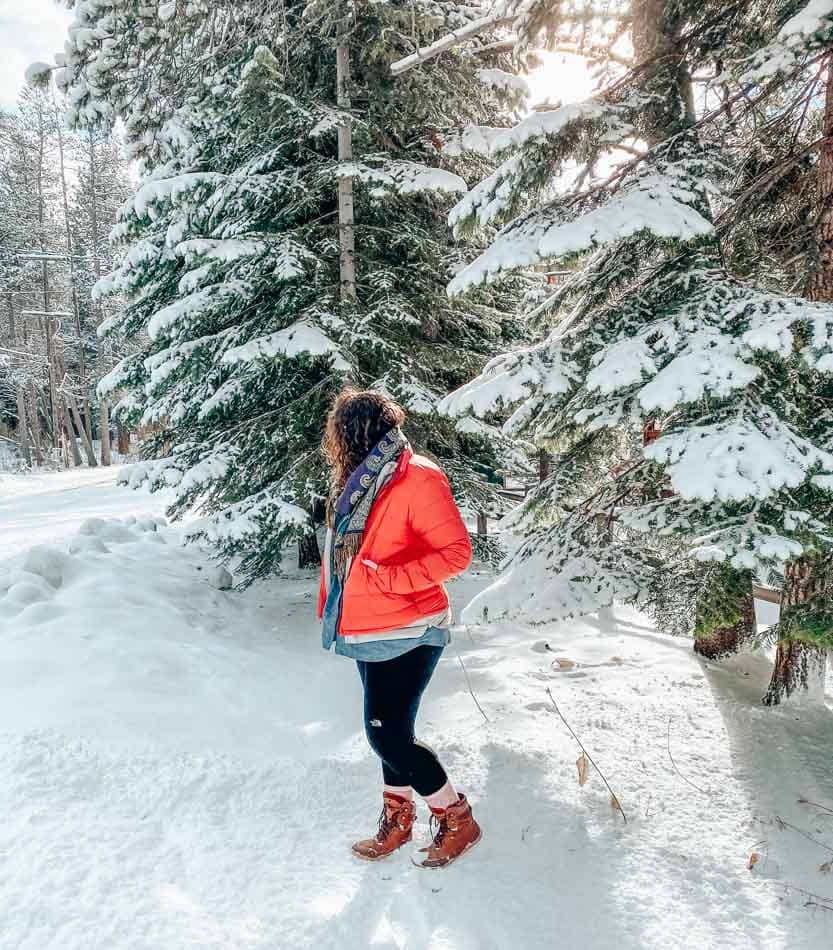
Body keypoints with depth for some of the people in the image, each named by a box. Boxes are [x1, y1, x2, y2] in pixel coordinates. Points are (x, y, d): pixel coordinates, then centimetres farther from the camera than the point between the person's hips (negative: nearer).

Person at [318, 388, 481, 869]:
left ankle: (457, 819, 14)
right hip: (369, 631, 8)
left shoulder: (417, 479, -18)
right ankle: (398, 817, 35)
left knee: (388, 733, -6)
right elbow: (341, 554, 16)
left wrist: (389, 580, -26)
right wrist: (331, 609, 15)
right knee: (390, 729, 17)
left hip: (406, 632, -8)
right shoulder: (358, 481, 8)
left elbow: (457, 552, -20)